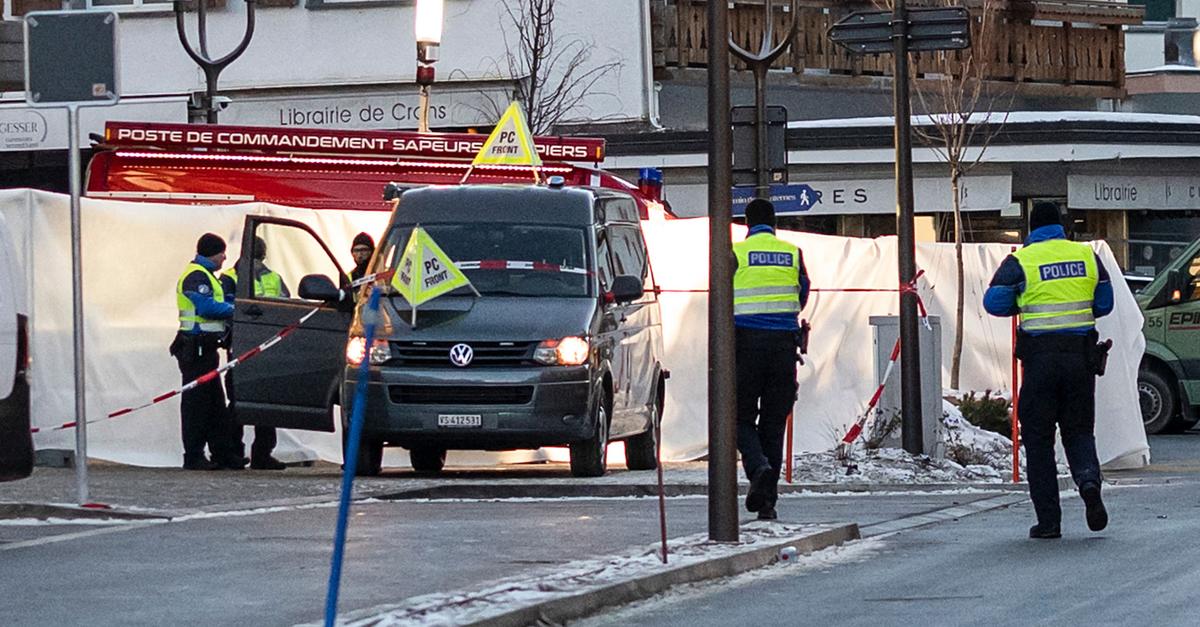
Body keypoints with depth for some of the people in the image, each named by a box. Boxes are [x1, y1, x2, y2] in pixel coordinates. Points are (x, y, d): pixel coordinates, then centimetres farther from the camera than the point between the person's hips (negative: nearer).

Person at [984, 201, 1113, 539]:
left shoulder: (1021, 261, -4)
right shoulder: (1087, 255, 7)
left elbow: (994, 303, -6)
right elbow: (1104, 304, 12)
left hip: (1040, 356, -3)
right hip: (1081, 355, 3)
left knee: (1038, 438, 6)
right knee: (1078, 430, 15)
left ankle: (1048, 520, 2)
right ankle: (1088, 478, -18)